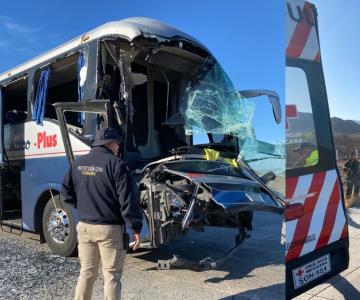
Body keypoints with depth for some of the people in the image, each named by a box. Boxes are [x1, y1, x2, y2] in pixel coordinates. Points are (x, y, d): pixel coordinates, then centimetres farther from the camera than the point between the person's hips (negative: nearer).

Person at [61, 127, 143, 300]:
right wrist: (136, 228, -11)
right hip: (110, 229, -6)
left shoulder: (78, 163, 7)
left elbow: (66, 193, 14)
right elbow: (128, 200, -16)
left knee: (86, 273, 19)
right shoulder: (116, 164, -13)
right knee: (111, 276, 6)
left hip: (84, 226, 6)